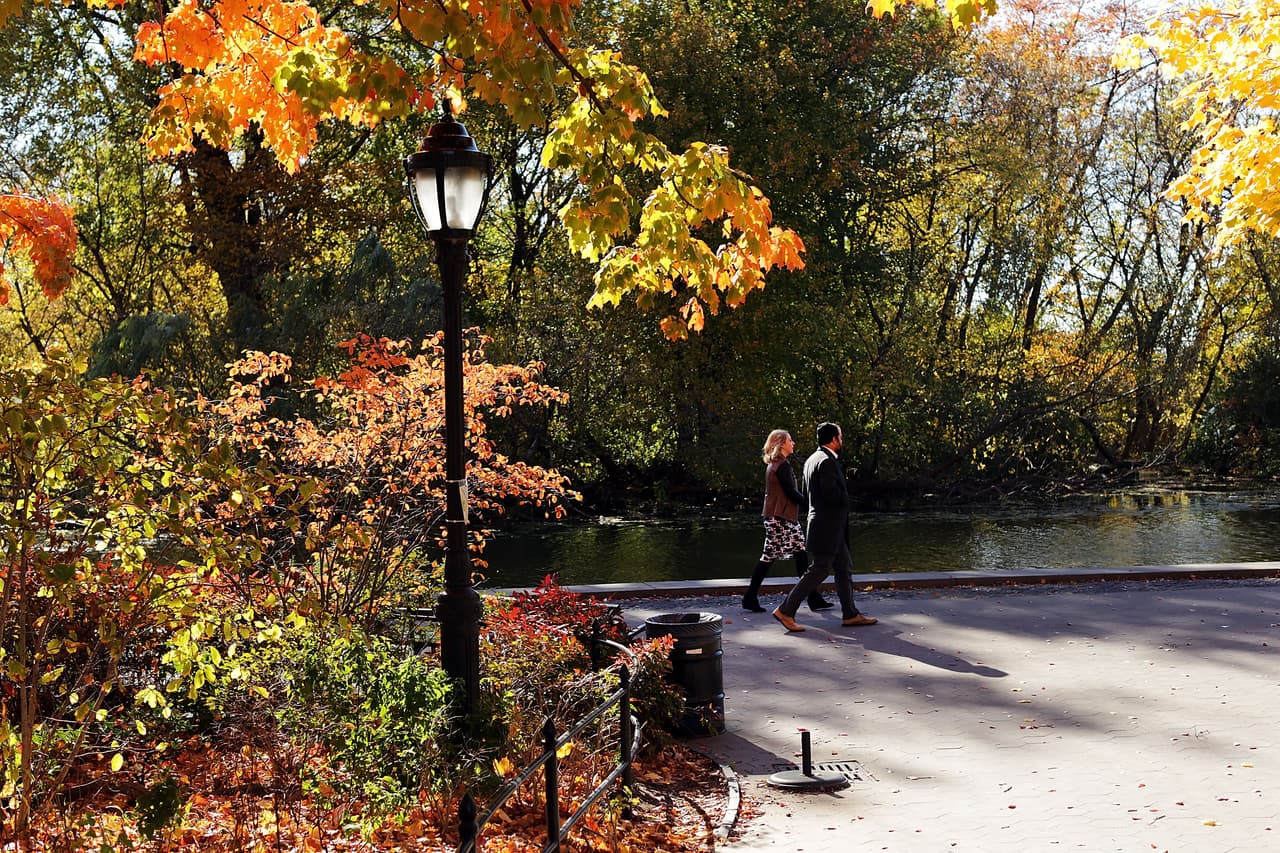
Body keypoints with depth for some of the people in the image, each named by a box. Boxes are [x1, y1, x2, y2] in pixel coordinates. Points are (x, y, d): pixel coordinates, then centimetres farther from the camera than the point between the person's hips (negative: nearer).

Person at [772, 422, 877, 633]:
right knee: (819, 570, -5)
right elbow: (832, 494, -26)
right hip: (827, 527, -11)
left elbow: (808, 492, 18)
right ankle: (785, 611, -2)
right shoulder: (827, 462, -18)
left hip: (832, 529, 11)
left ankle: (850, 614, 19)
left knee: (845, 568, 14)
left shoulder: (812, 459, 13)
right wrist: (845, 498, -4)